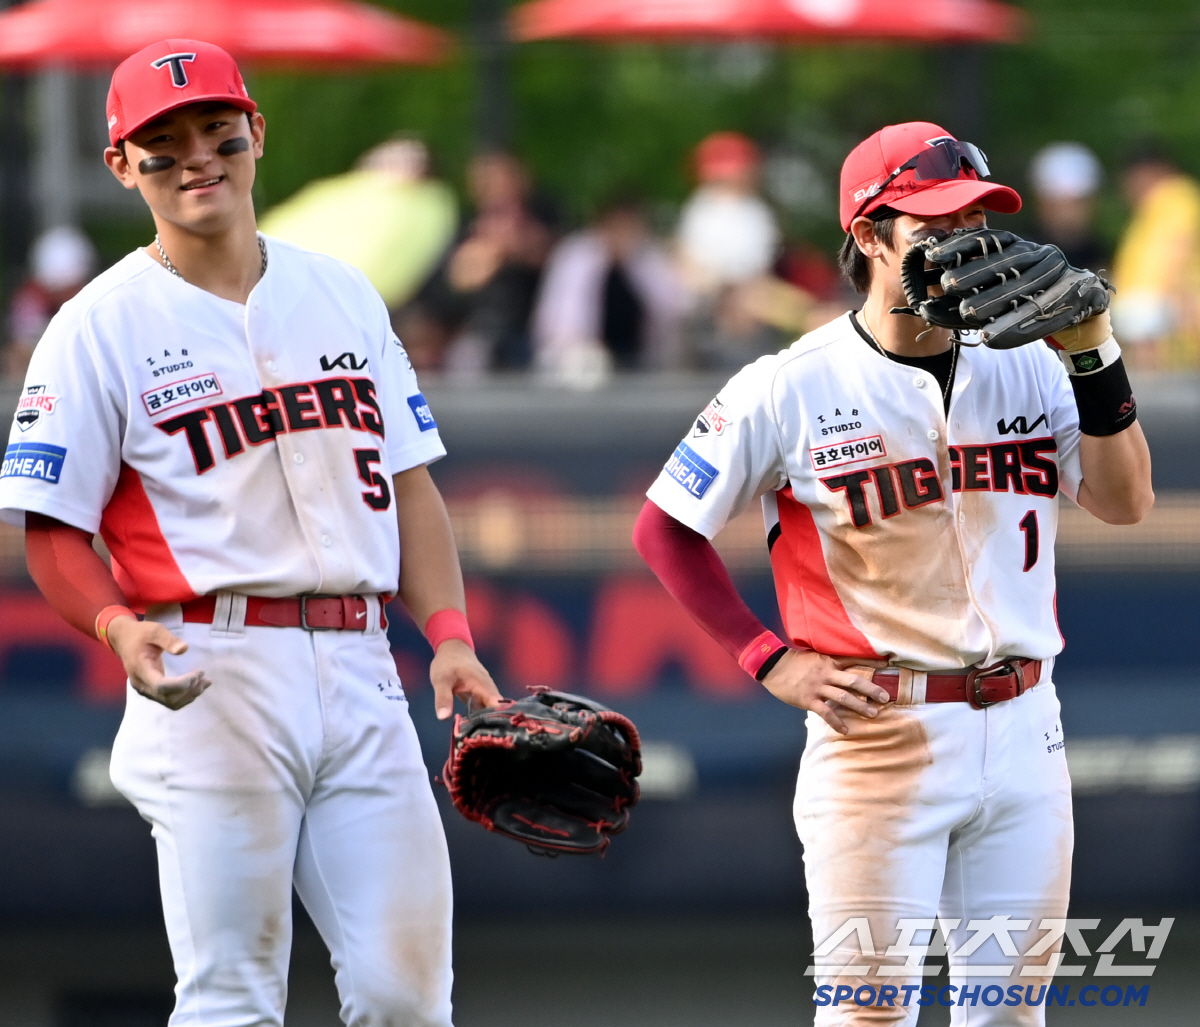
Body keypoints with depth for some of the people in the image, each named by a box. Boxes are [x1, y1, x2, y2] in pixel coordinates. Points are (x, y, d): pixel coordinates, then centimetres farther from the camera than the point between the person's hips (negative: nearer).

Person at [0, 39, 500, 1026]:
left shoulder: (344, 292, 16)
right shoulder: (102, 325, 0)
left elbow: (407, 480, 17)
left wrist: (449, 633, 3)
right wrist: (119, 628, -21)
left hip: (360, 674, 4)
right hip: (212, 676, -4)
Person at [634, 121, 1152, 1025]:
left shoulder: (1027, 368, 6)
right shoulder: (790, 389, -8)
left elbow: (1124, 502, 1)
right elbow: (666, 531, -1)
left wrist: (1095, 356, -11)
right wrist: (770, 663, -9)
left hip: (1023, 734, 5)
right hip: (880, 736, -5)